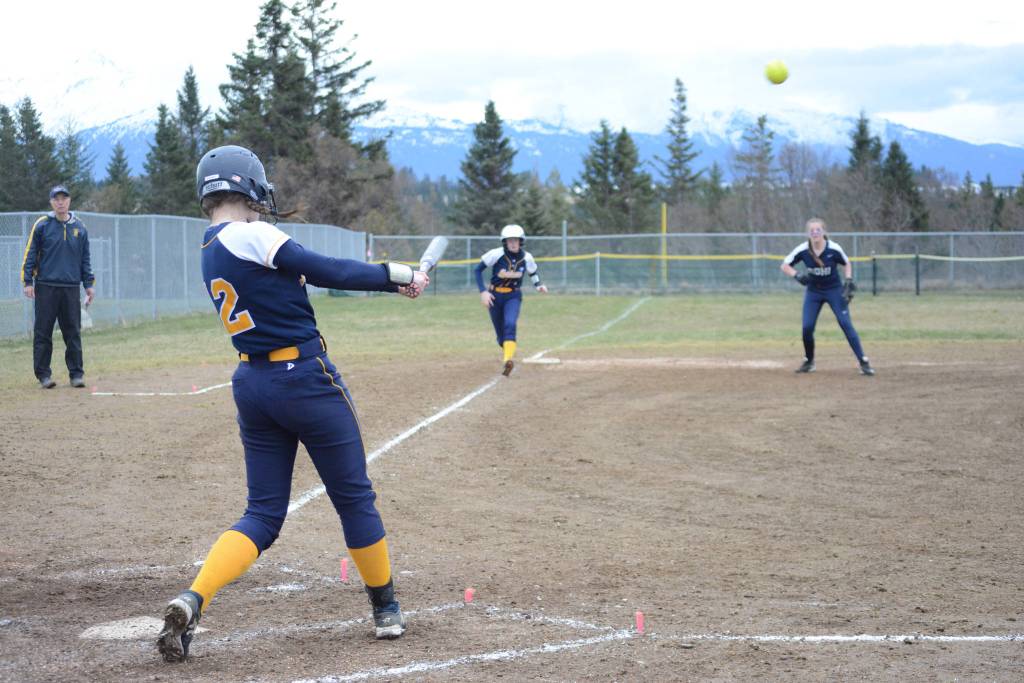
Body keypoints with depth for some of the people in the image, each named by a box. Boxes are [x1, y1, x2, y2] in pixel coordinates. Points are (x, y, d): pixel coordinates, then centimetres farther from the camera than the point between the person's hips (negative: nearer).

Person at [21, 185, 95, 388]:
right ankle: (43, 374, 6)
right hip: (46, 287, -2)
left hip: (71, 288, 2)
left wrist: (89, 284, 11)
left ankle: (77, 374, 8)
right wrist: (28, 282, -5)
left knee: (73, 333, 3)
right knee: (43, 333, 0)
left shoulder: (79, 228, 11)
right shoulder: (42, 225, 1)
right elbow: (30, 254, 2)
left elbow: (85, 259, 17)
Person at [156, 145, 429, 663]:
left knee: (263, 514, 10)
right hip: (305, 378, -8)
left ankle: (192, 600, -11)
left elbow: (295, 275, 14)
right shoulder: (250, 236, -14)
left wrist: (388, 280, 13)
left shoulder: (211, 253, 13)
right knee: (354, 498, 9)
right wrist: (393, 275, -1)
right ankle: (386, 610, 22)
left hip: (252, 384, 8)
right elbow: (325, 272, -14)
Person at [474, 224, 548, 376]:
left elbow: (533, 272, 15)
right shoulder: (496, 254, -16)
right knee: (500, 332, 7)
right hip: (495, 295, 0)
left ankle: (507, 360, -38)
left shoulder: (527, 258, -7)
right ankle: (506, 351, 38)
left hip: (513, 296, 0)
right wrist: (483, 291, -16)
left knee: (510, 325, -26)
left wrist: (539, 285, -3)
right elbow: (478, 269, -9)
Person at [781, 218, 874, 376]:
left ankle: (863, 361, -8)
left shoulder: (834, 249, -18)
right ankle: (809, 361, 17)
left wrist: (849, 280, -14)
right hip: (813, 292, 2)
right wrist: (797, 276, -23)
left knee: (846, 324, -11)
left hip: (834, 290, -2)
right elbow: (785, 266, -5)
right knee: (807, 327, -6)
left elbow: (847, 264, 1)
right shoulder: (802, 250, -15)